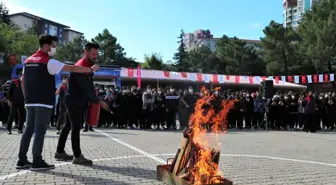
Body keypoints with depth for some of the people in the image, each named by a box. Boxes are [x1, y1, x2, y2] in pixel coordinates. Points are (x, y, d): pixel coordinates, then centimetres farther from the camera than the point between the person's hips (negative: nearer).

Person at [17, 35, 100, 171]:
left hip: (30, 102, 8)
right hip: (44, 102, -8)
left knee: (29, 130, 12)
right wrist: (91, 69, -5)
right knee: (40, 132, -4)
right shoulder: (49, 62, -11)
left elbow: (23, 80, 17)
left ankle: (22, 160, 15)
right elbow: (72, 68, -13)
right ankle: (37, 162, 0)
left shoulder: (28, 60, 13)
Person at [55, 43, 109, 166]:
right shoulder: (80, 67, -20)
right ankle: (77, 156, -1)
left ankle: (60, 152, 23)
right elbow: (86, 88, -22)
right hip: (74, 101, -9)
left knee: (68, 125, 14)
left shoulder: (89, 65, 11)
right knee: (76, 127, -6)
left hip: (76, 101, 10)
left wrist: (95, 100, 4)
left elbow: (90, 85, 14)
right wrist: (98, 101, -15)